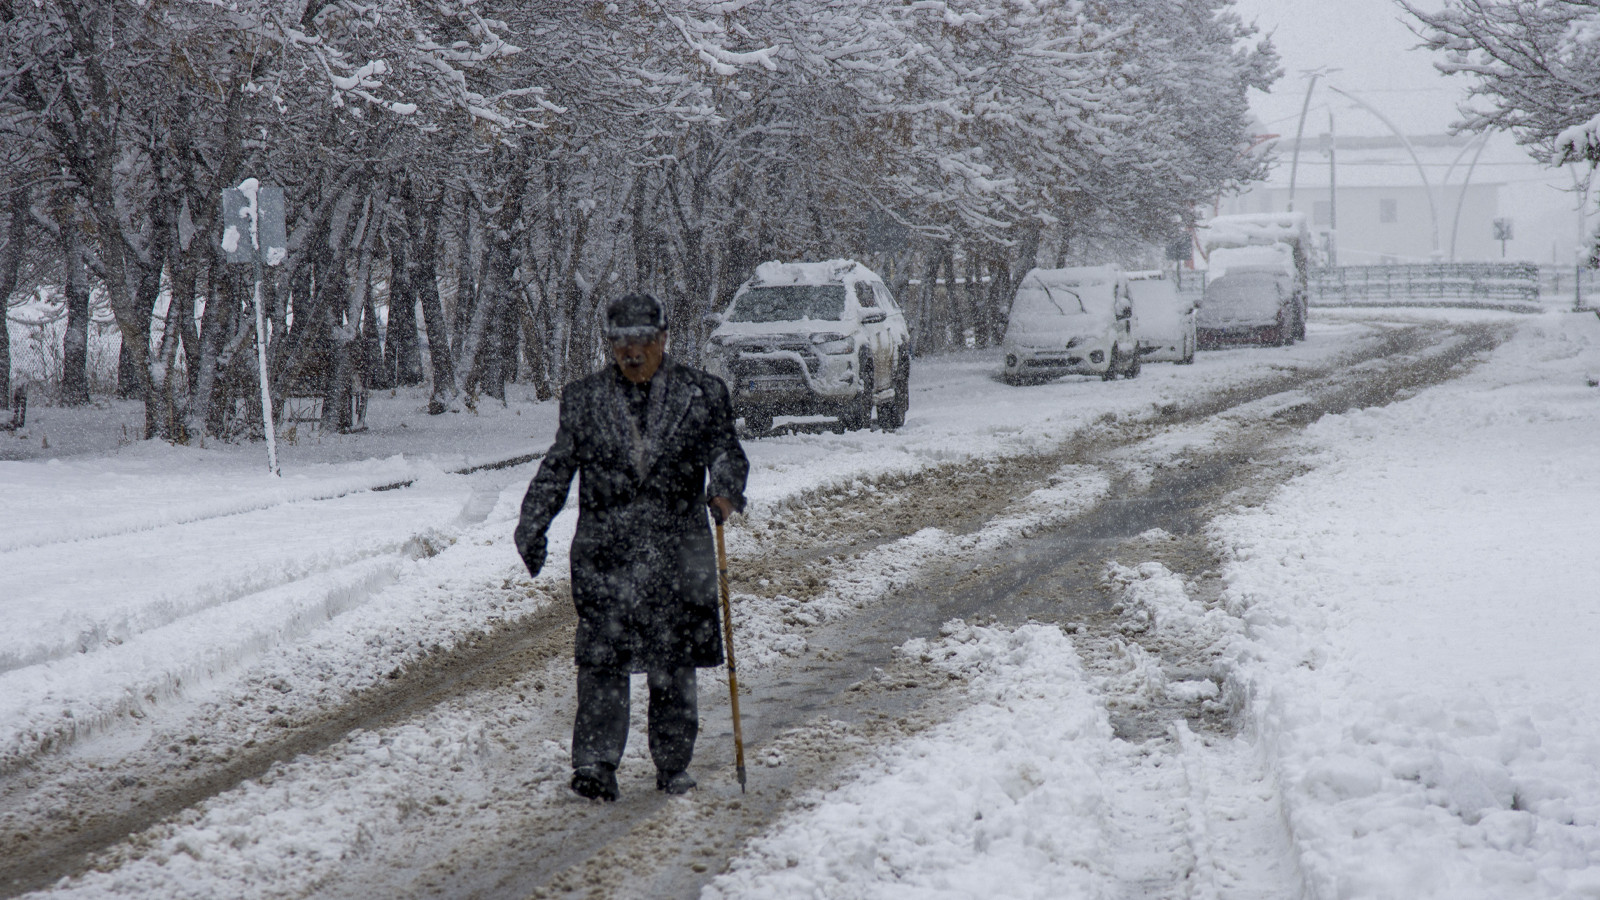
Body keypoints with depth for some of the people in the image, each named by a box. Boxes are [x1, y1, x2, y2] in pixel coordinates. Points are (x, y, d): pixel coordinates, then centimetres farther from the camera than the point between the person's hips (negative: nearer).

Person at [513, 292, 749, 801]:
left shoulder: (702, 396, 5)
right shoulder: (583, 400, 9)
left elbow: (726, 453, 1)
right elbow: (557, 468, 15)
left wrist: (726, 491, -20)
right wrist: (532, 526, 10)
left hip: (677, 554, 0)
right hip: (604, 556, 0)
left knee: (673, 665, 5)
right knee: (601, 662, -7)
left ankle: (673, 765, 15)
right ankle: (595, 764, -6)